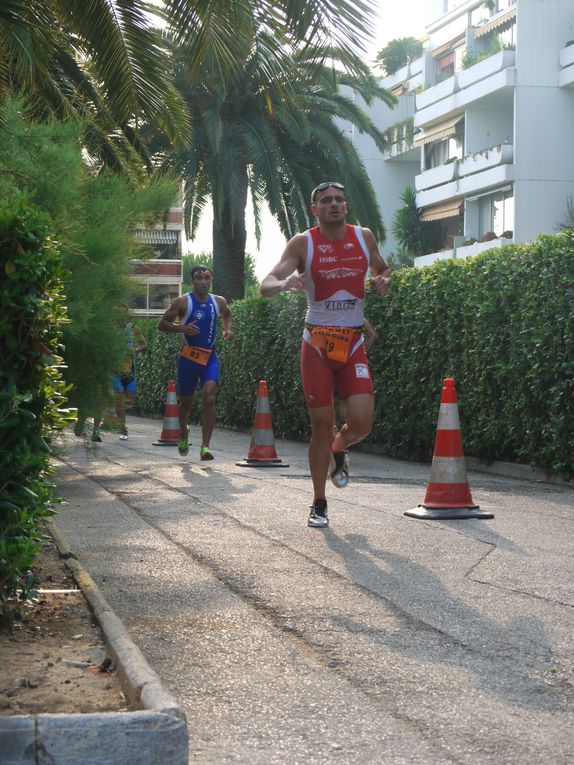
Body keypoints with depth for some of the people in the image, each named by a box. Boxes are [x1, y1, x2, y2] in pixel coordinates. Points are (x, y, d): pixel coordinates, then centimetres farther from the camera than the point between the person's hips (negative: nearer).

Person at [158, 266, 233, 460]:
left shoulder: (219, 302, 6)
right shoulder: (182, 302, -5)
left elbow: (227, 315, 28)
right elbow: (162, 324, -3)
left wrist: (228, 329, 7)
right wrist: (182, 328, -20)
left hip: (210, 358, 1)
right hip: (189, 356, -1)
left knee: (209, 398, -17)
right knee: (186, 402, 10)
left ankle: (205, 447, -17)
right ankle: (183, 434, 41)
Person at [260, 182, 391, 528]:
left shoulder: (364, 237, 4)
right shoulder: (303, 243, -4)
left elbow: (383, 269, 22)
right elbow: (266, 285, -11)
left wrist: (383, 280, -3)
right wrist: (284, 283, -35)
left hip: (354, 343, 2)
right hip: (317, 343, -2)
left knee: (361, 422, -12)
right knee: (322, 426, -2)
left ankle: (339, 451, 25)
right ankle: (319, 504, 14)